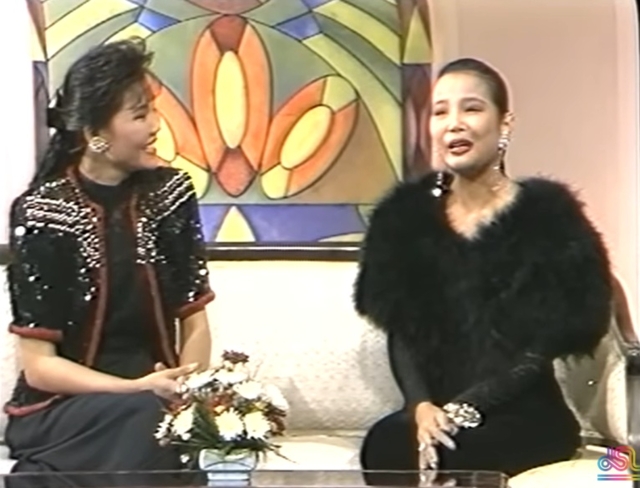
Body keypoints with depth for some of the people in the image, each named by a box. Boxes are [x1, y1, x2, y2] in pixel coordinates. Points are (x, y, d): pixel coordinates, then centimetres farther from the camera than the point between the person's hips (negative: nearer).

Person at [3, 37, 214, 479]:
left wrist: (183, 391, -17)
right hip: (62, 413, -3)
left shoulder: (170, 193, 1)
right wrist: (138, 390, -21)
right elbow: (39, 365, -10)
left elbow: (195, 324, 2)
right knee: (143, 416, -31)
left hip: (153, 414, 3)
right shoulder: (42, 212, -11)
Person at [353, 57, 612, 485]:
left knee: (392, 446, -29)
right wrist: (421, 405, -14)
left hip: (525, 417, -3)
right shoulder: (409, 214, 8)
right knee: (382, 445, -29)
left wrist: (463, 410, -18)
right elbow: (400, 332, 4)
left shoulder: (547, 216, -4)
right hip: (435, 411, 4)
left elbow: (543, 345, -8)